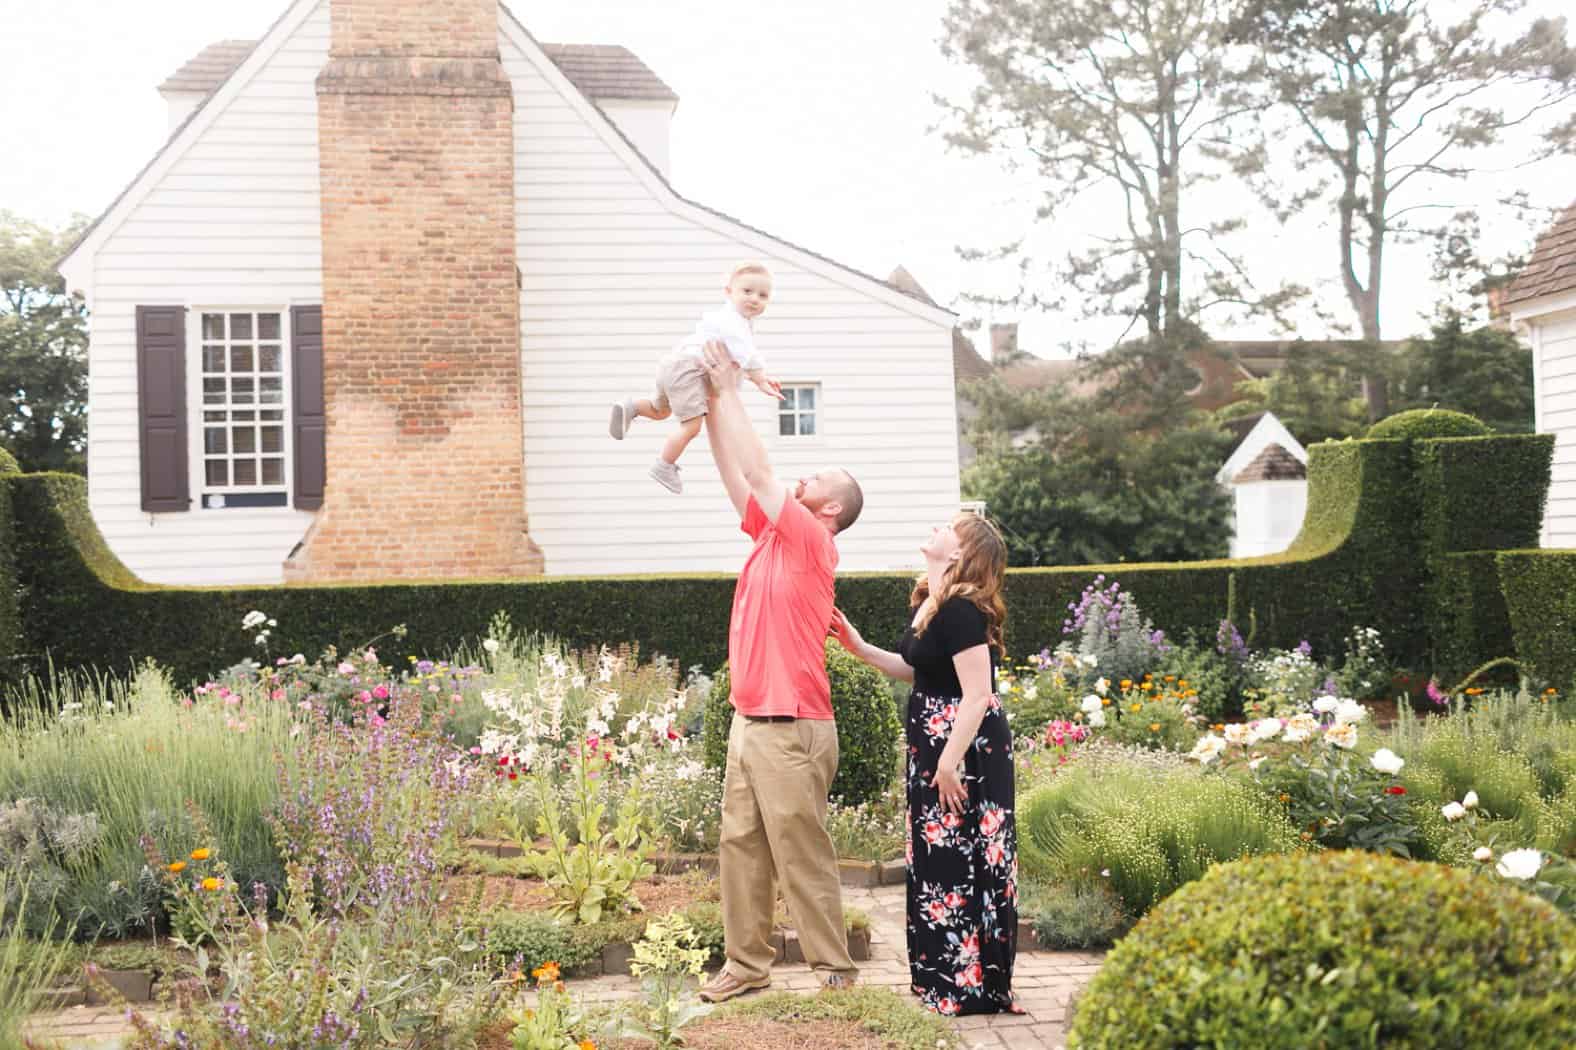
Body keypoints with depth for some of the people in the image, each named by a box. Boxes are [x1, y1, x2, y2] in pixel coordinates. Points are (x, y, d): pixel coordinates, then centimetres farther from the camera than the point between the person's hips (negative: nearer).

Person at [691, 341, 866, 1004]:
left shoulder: (812, 541, -8)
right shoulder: (772, 536, 14)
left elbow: (756, 471, -12)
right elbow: (734, 472, 16)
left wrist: (730, 390, -5)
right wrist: (713, 398, 11)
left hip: (791, 729, -9)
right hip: (749, 721, 9)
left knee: (802, 855, -4)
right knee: (741, 848, 9)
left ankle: (834, 969, 4)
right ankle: (746, 963, 14)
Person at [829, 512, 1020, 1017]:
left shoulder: (960, 610, -19)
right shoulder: (928, 604, 11)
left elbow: (977, 693, -22)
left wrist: (950, 763, -23)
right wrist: (859, 647, 15)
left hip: (967, 747, -10)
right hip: (934, 746, 10)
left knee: (963, 861, -3)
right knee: (937, 857, 15)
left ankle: (972, 987, 5)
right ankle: (943, 975, 25)